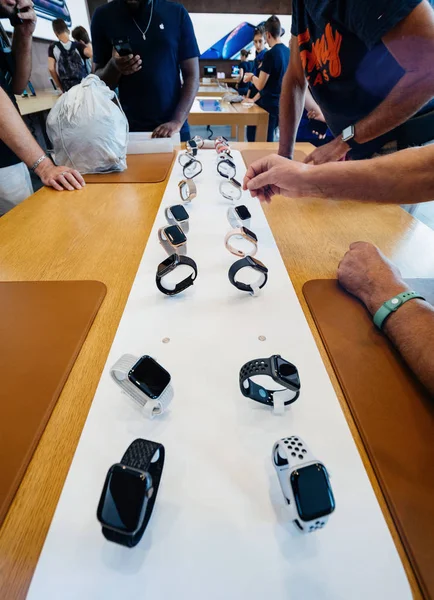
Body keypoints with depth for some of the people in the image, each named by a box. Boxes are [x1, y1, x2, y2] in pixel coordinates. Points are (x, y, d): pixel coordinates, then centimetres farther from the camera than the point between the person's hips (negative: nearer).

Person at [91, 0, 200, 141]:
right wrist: (113, 67, -17)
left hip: (172, 128, 0)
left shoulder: (177, 13, 0)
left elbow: (192, 75, -2)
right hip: (128, 127, 1)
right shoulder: (104, 16, 1)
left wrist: (177, 121, -15)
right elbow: (98, 81, 5)